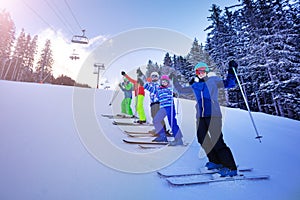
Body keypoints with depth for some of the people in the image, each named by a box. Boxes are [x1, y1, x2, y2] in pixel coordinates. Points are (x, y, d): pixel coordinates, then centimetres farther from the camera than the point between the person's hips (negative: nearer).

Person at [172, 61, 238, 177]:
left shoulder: (213, 81, 7)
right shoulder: (194, 86, 16)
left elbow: (228, 84, 8)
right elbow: (181, 90, 25)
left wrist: (231, 71, 0)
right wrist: (174, 80, 22)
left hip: (213, 115, -5)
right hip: (201, 117, 5)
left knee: (217, 141, -12)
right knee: (203, 140, 7)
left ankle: (231, 168, 0)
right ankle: (215, 162, 26)